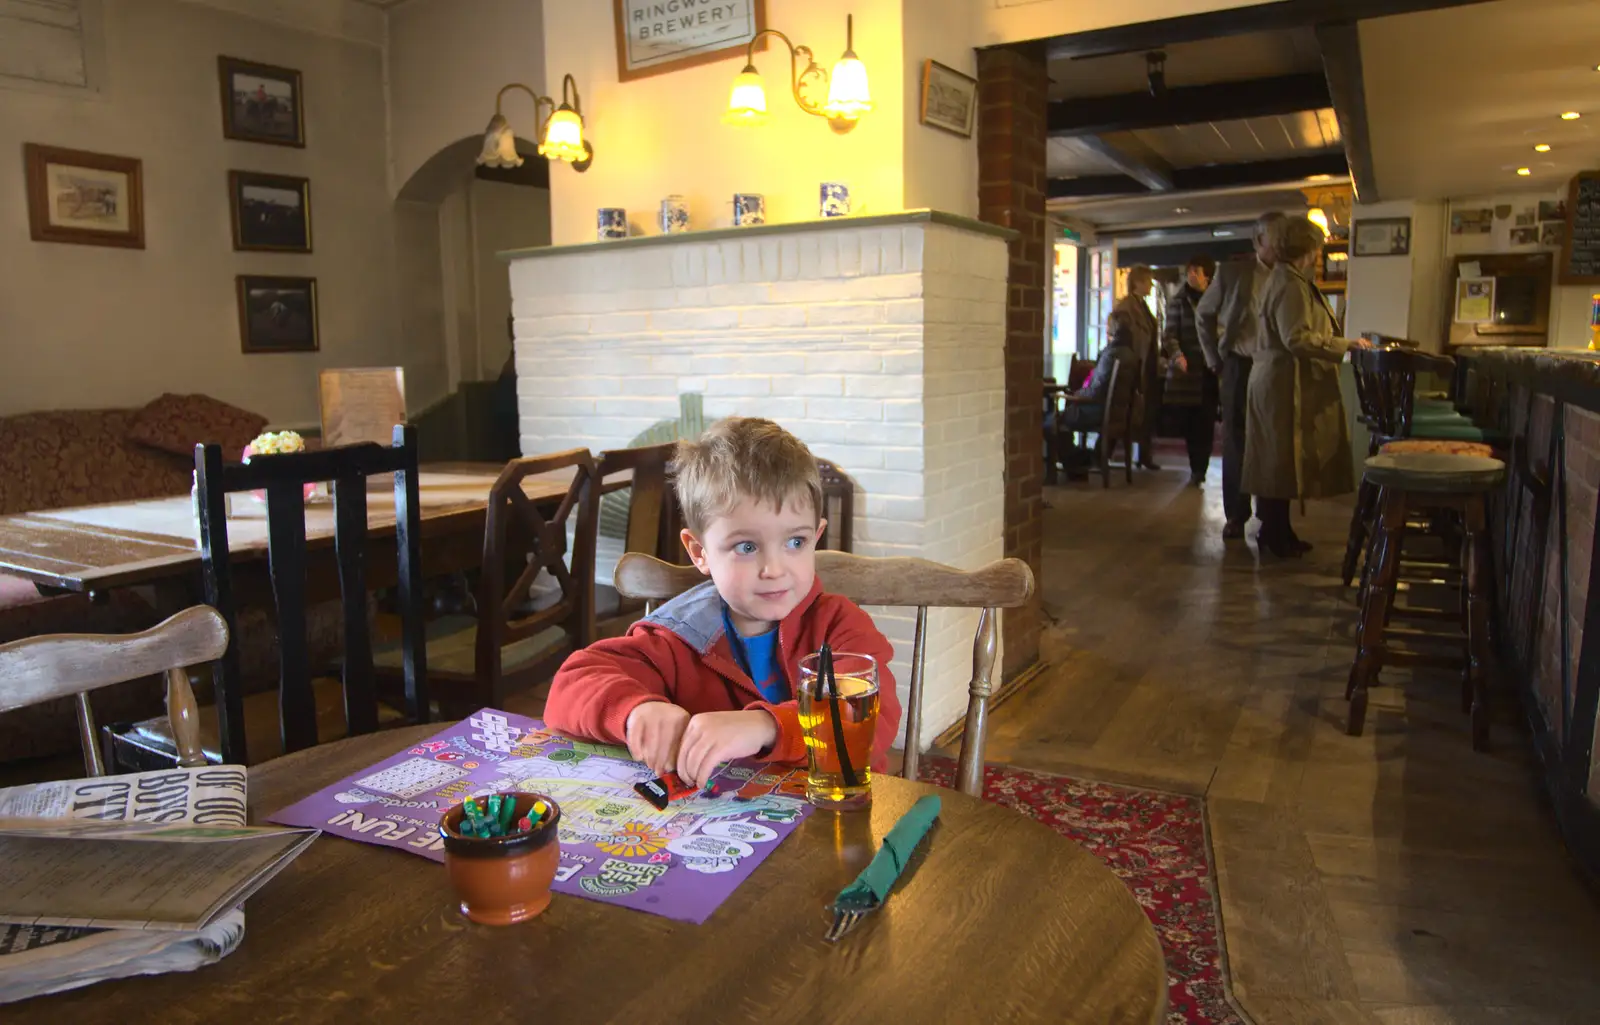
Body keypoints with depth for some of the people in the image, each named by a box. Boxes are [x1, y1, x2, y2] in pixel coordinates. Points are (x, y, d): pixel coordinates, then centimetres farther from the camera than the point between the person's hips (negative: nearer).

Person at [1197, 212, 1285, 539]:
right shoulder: (1233, 272, 1)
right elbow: (1203, 315, 10)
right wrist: (1215, 360, 7)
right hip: (1239, 367, 0)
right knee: (1236, 442, 6)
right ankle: (1236, 515, 16)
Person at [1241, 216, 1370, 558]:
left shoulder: (1283, 280, 18)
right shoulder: (1290, 286, -15)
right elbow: (1297, 338, -24)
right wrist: (1346, 345, -20)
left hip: (1278, 382, 11)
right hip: (1286, 385, -11)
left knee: (1278, 461, 13)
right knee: (1284, 461, -5)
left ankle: (1275, 530, 19)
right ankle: (1276, 535, 2)